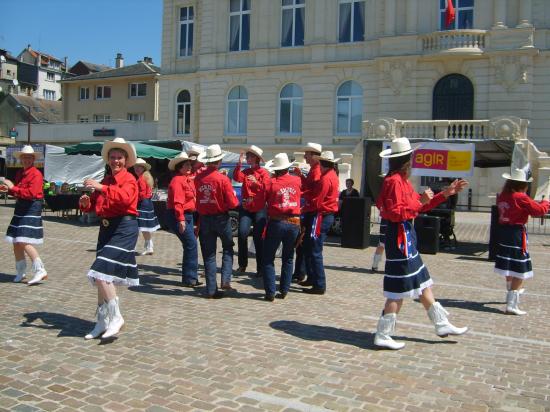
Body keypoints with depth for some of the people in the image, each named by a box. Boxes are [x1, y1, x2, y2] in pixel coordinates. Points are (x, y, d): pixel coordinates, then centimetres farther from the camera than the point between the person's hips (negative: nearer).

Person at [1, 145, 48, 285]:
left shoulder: (36, 174, -12)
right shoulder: (19, 173, 12)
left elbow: (31, 193, -23)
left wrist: (13, 187, -19)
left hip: (32, 208, -8)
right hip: (20, 207, 8)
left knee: (24, 242, -14)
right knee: (16, 242, 12)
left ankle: (40, 271, -6)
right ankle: (20, 272, 26)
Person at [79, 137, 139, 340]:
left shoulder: (129, 179, -6)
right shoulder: (105, 181, 17)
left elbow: (125, 197, -27)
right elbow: (93, 204, 16)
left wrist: (101, 188, -35)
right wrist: (85, 202, -6)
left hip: (124, 228, -8)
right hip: (106, 228, 8)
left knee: (101, 273, -17)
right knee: (102, 277, 11)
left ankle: (116, 317, -2)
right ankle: (102, 322, 23)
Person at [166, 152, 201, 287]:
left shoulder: (188, 179, 15)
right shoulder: (177, 180, -14)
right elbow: (177, 202, -22)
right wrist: (180, 220, -27)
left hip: (188, 215, 10)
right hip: (178, 217, -10)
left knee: (190, 246, 13)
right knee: (191, 244, -11)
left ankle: (190, 278, 22)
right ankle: (189, 278, -4)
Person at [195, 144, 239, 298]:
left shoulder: (198, 178, -4)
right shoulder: (223, 179, -15)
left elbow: (197, 199, 2)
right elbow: (232, 203, -13)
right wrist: (236, 199, 6)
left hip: (204, 219, 3)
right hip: (221, 218, -3)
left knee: (208, 254, 9)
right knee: (228, 248, 19)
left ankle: (211, 289, 11)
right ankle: (226, 279, 5)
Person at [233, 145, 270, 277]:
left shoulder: (263, 172, 0)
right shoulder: (245, 172, 11)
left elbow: (266, 188, -12)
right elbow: (237, 178, -9)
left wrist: (256, 183, -27)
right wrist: (239, 163, -15)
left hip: (259, 209, -3)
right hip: (245, 208, 3)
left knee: (258, 237, -2)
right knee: (242, 233, -10)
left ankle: (260, 268, 5)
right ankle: (242, 264, 4)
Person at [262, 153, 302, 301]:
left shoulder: (271, 183, -6)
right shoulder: (297, 181, 0)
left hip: (276, 222, -3)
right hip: (294, 223, 3)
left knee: (268, 259, 8)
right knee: (288, 258, 17)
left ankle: (270, 292, 3)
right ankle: (284, 290, 16)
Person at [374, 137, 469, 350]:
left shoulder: (402, 180, 14)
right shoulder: (394, 181, -17)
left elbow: (421, 206, 18)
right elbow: (395, 213, -24)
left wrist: (446, 193, 17)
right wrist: (419, 202, -20)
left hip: (406, 235, 11)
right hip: (400, 235, -11)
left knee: (422, 283, 19)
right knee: (399, 290, -4)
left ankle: (442, 325, 31)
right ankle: (383, 335, 4)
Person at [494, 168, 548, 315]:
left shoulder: (502, 196, 4)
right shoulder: (521, 198, -17)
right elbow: (539, 210, -11)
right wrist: (546, 203, 8)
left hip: (503, 230, 8)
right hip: (517, 233, -8)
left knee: (509, 268, 24)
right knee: (520, 271, -3)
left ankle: (512, 295, 46)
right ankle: (511, 305, -7)